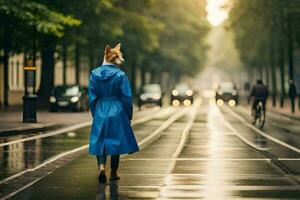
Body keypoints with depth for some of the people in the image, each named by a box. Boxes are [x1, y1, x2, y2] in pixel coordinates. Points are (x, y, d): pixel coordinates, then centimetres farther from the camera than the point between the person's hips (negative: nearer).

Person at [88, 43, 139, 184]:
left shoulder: (94, 74, -1)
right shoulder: (120, 75, -9)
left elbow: (92, 98, 4)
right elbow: (127, 98, -7)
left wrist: (95, 114, 15)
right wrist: (129, 116, 5)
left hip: (100, 112, 2)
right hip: (117, 112, -2)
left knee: (99, 141, 8)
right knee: (116, 140, 10)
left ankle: (101, 166, -16)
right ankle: (113, 172, 16)